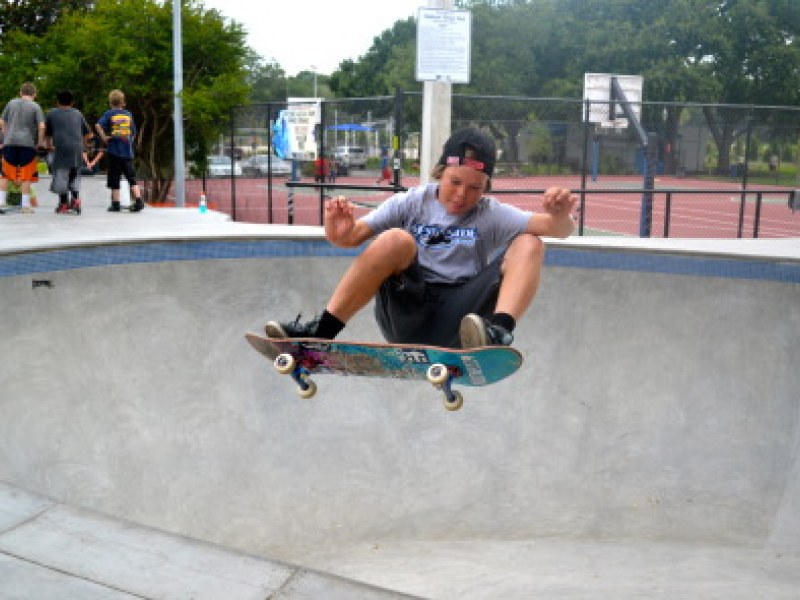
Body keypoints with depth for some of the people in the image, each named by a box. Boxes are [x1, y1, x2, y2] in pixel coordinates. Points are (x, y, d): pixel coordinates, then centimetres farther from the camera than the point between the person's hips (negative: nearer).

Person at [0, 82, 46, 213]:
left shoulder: (11, 103, 13)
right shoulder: (36, 107, 2)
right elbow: (41, 126, -9)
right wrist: (40, 142, 2)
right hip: (27, 143, -3)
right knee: (26, 175, 3)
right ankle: (25, 204, 3)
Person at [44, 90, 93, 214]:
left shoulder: (52, 114, 10)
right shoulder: (78, 114, 16)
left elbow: (47, 134, 15)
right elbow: (87, 134, 19)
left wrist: (50, 145, 33)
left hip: (61, 148, -3)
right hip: (77, 149, 3)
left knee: (60, 174, 2)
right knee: (75, 175, 15)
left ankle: (63, 203, 0)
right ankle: (76, 198, 1)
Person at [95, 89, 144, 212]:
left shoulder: (109, 113, 0)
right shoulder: (128, 114, 9)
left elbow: (98, 125, -17)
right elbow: (133, 133, 12)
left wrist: (104, 138, -8)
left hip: (114, 151, -2)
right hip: (127, 151, 3)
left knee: (114, 179, 3)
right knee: (131, 178, 7)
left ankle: (116, 204, 4)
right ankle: (138, 200, -4)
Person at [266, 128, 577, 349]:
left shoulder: (492, 214, 4)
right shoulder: (411, 203, 5)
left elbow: (556, 228, -7)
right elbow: (354, 236, -4)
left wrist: (559, 217, -31)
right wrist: (340, 234, -28)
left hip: (459, 318, 1)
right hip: (408, 317, 0)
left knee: (530, 245, -12)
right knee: (395, 240, -25)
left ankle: (499, 331, -38)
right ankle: (320, 332, -25)